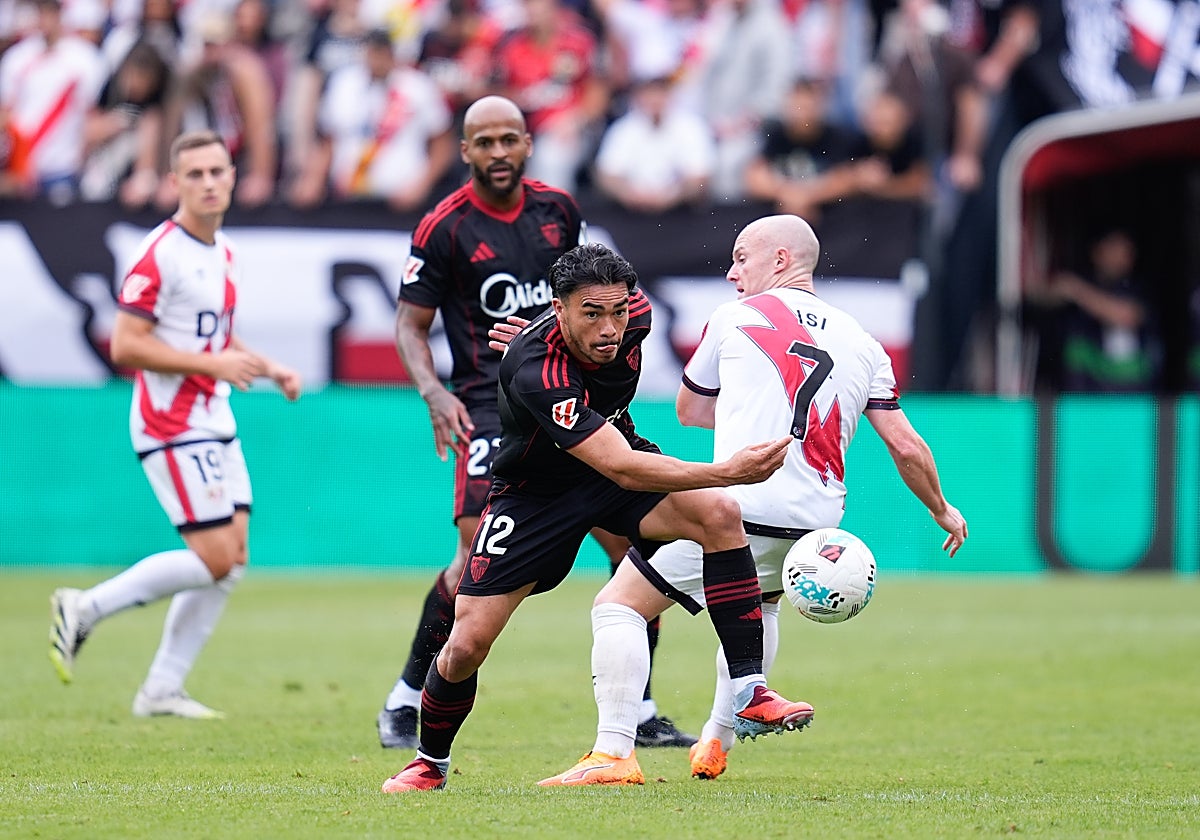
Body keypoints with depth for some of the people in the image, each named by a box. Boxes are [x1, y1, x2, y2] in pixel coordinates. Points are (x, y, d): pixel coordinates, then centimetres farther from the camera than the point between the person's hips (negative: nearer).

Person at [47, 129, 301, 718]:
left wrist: (271, 370, 11)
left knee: (234, 559, 4)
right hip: (172, 428, -9)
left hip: (215, 425, 9)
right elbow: (126, 345, -19)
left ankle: (162, 690, 10)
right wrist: (215, 363, -21)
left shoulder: (224, 251, 13)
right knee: (214, 560, -12)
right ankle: (84, 610, 2)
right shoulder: (160, 254, -15)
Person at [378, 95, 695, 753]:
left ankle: (639, 714, 9)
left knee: (632, 541, -2)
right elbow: (410, 325, -2)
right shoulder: (445, 227, -6)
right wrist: (433, 392, -17)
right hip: (489, 402, -5)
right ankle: (404, 702, -5)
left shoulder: (558, 210, 8)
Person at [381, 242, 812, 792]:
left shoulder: (634, 311, -20)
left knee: (718, 514, -24)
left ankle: (749, 692, -22)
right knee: (466, 646, -7)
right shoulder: (534, 371, -39)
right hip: (534, 492, -4)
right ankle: (430, 763, 24)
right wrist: (727, 471, -52)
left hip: (618, 457, 4)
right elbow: (622, 469, -45)